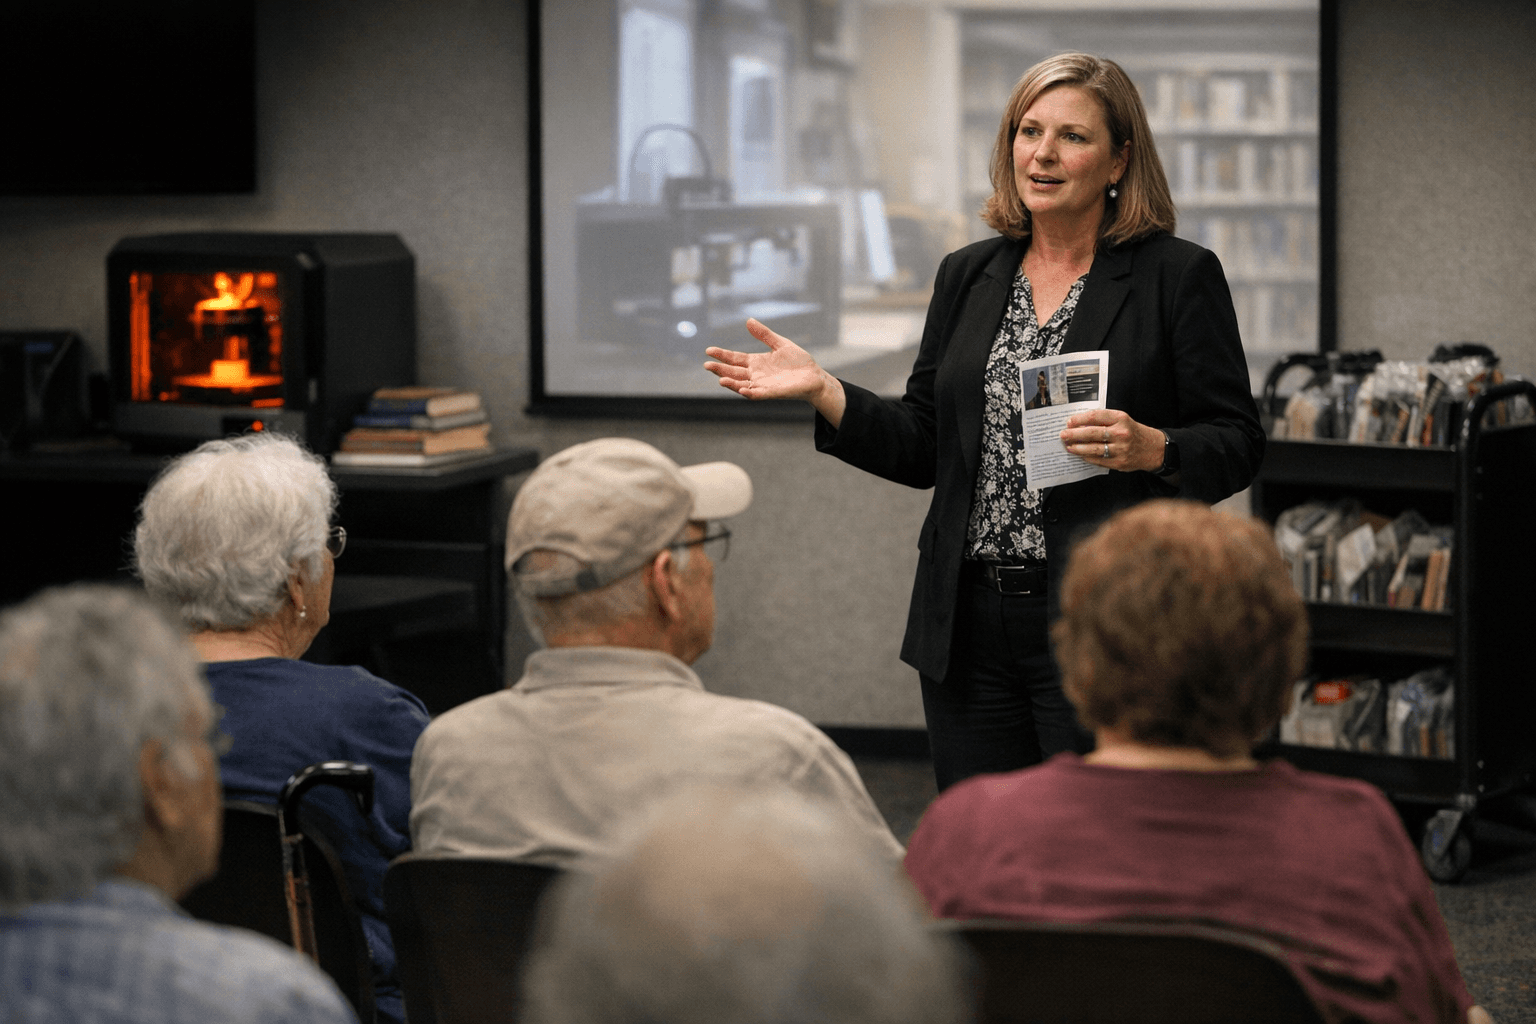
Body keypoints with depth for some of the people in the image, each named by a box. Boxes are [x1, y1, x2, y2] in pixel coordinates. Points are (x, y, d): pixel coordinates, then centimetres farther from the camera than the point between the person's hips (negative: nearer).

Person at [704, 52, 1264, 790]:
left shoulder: (1179, 276, -1)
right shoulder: (968, 276, 13)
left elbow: (1238, 444, -3)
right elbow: (924, 447, 13)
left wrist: (1151, 450, -21)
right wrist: (822, 391, 0)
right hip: (969, 630, 5)